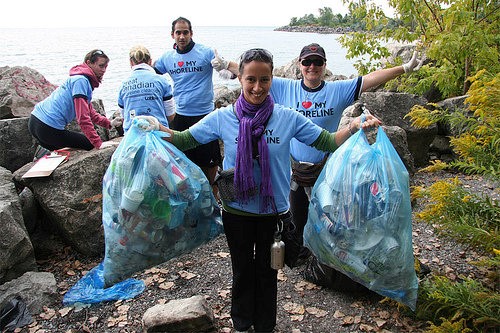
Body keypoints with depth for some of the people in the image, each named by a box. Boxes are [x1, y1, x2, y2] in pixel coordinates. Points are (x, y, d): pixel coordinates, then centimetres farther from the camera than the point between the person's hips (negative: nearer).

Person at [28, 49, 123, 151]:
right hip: (47, 127, -10)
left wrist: (109, 123, 10)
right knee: (90, 145, 0)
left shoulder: (84, 79, 16)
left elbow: (90, 112, 22)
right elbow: (83, 117, -22)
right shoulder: (81, 80, -15)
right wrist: (98, 143, -23)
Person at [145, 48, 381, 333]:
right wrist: (155, 128, -19)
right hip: (236, 212, 0)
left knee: (267, 273, 20)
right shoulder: (223, 117, -9)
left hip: (274, 212, 0)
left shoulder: (288, 117, -10)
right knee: (242, 272, 21)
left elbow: (327, 142, -6)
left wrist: (355, 127, -22)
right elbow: (185, 140, -4)